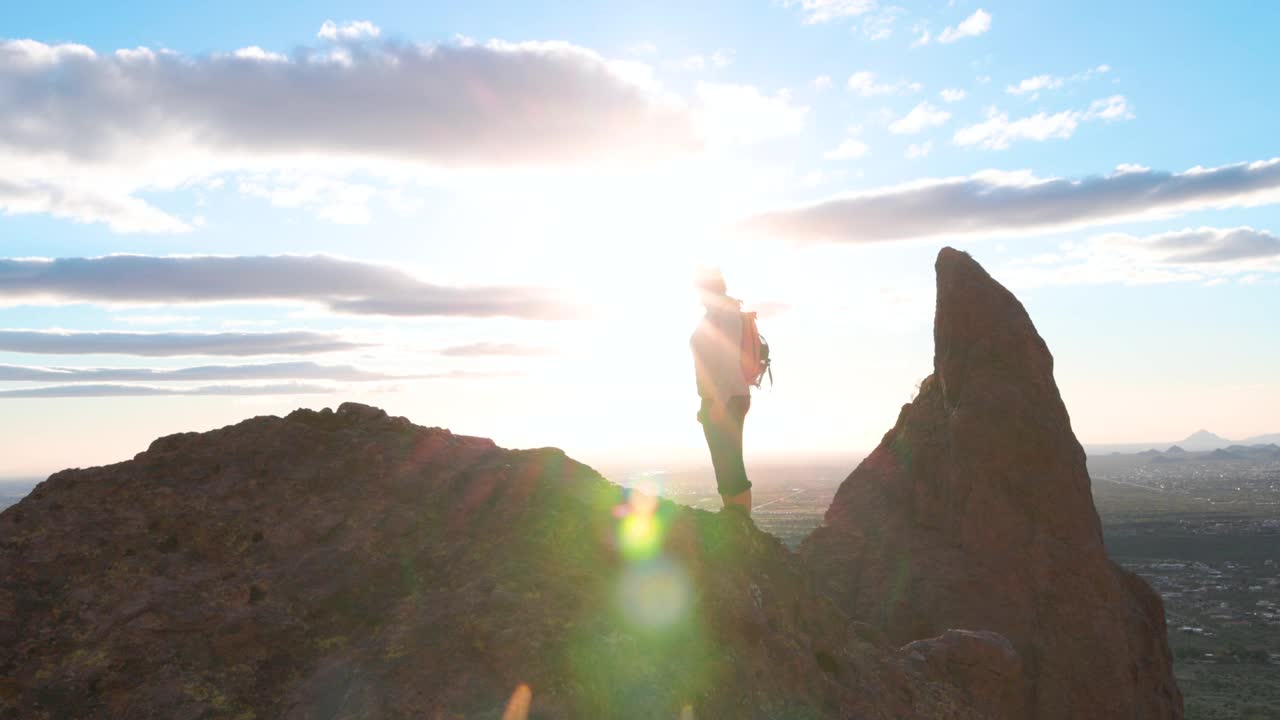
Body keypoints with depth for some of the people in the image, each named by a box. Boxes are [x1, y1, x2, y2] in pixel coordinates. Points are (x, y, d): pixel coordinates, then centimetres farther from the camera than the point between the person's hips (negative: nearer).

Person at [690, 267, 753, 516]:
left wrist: (720, 401, -24)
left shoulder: (726, 313, -10)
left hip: (727, 402, -10)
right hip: (716, 402, 10)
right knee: (725, 466, 11)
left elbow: (731, 361, -19)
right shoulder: (712, 317, 19)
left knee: (730, 467, -12)